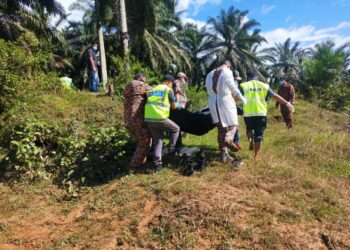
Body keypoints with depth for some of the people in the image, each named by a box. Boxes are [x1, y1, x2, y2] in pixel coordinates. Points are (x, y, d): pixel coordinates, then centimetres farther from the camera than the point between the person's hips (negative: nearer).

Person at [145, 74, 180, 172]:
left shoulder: (152, 90, 22)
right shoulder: (168, 90, 5)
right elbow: (174, 106, 8)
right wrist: (177, 104, 31)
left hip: (149, 119, 6)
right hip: (160, 118, -6)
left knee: (157, 140, 15)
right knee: (175, 129, 20)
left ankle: (157, 163, 11)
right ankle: (171, 149, 14)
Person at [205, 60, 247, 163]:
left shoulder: (210, 74, 16)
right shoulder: (227, 72, -3)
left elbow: (209, 90, 11)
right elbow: (232, 86, -16)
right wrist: (241, 98, -10)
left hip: (213, 102, 6)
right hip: (225, 101, -6)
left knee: (221, 128, 10)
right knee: (233, 124, 6)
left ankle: (224, 154, 10)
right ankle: (228, 139, -27)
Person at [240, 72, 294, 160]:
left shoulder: (244, 86, 6)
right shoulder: (264, 86, 11)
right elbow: (275, 96, 11)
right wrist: (287, 103, 18)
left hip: (248, 113, 0)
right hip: (260, 113, 0)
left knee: (249, 129, 27)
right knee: (259, 134, 8)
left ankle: (251, 139, -1)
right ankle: (256, 156, 10)